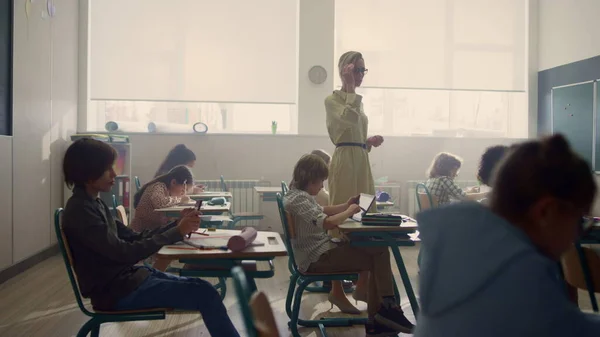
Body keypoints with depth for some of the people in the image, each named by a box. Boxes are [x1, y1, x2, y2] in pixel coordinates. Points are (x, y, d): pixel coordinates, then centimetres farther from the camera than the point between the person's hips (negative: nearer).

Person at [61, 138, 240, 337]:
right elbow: (124, 253, -24)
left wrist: (177, 224, -2)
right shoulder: (80, 211, -19)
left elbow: (133, 238, 11)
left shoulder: (94, 204, 11)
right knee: (204, 294, -13)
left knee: (201, 287, 3)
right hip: (116, 292, -9)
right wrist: (177, 232, -21)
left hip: (128, 277, 9)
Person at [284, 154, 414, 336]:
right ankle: (386, 310, 7)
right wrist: (349, 211, -14)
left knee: (380, 251, 0)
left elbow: (321, 210, 32)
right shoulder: (298, 199, -20)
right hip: (317, 258, -11)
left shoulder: (302, 194, 14)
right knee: (377, 258, -9)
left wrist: (345, 206, 18)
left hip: (322, 249, 11)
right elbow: (326, 222, -31)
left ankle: (376, 320, 1)